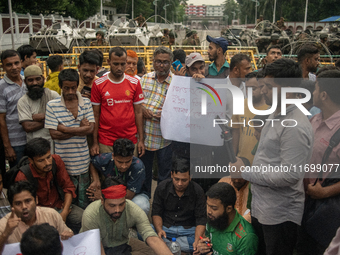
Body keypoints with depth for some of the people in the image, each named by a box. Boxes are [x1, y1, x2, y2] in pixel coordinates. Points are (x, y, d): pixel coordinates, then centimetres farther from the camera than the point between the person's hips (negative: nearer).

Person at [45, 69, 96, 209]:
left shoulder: (86, 103, 3)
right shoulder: (52, 105, -3)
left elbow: (90, 128, -7)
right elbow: (53, 134, -10)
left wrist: (64, 128, -11)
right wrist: (80, 128, -9)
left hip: (82, 159, 2)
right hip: (63, 161, -1)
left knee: (84, 201, 11)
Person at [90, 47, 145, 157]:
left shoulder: (134, 83, 3)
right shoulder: (98, 84, -1)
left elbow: (138, 112, 6)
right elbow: (96, 114, 2)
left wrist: (141, 139, 2)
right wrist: (95, 142, -1)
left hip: (130, 140, 1)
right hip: (106, 142, -1)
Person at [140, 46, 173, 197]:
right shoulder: (145, 78, 6)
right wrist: (142, 109, -7)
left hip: (164, 137, -4)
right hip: (144, 134, 4)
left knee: (165, 174, 8)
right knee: (143, 170, 18)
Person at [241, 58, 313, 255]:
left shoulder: (295, 127, -25)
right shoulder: (276, 115, 6)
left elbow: (290, 175, -29)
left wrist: (246, 173, -21)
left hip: (280, 215, -9)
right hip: (261, 207, 9)